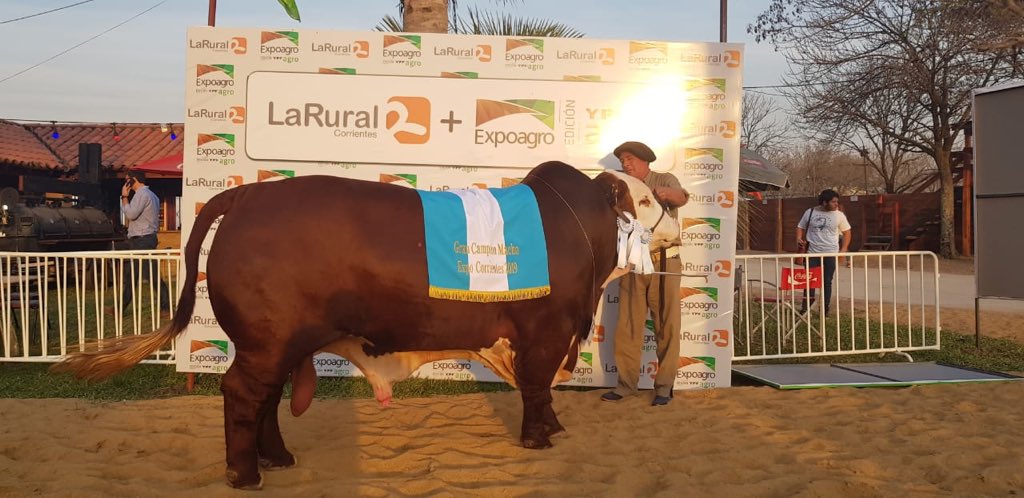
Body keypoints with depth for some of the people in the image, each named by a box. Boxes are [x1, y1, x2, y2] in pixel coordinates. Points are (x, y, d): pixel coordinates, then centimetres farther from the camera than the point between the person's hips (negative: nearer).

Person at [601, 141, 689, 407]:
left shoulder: (664, 180, 3)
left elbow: (681, 197, -19)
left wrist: (666, 194, -41)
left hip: (664, 263, -3)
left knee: (666, 327, 1)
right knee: (627, 327, 6)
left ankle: (664, 386, 10)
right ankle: (627, 383, 16)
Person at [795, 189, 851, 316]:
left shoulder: (839, 215, 1)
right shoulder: (810, 212, 2)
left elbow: (846, 232, 7)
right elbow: (801, 227, 12)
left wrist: (844, 249, -2)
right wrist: (799, 238, -7)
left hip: (831, 253, 0)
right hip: (812, 252, 0)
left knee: (827, 281, 6)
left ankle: (825, 308, 17)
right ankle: (807, 304, 17)